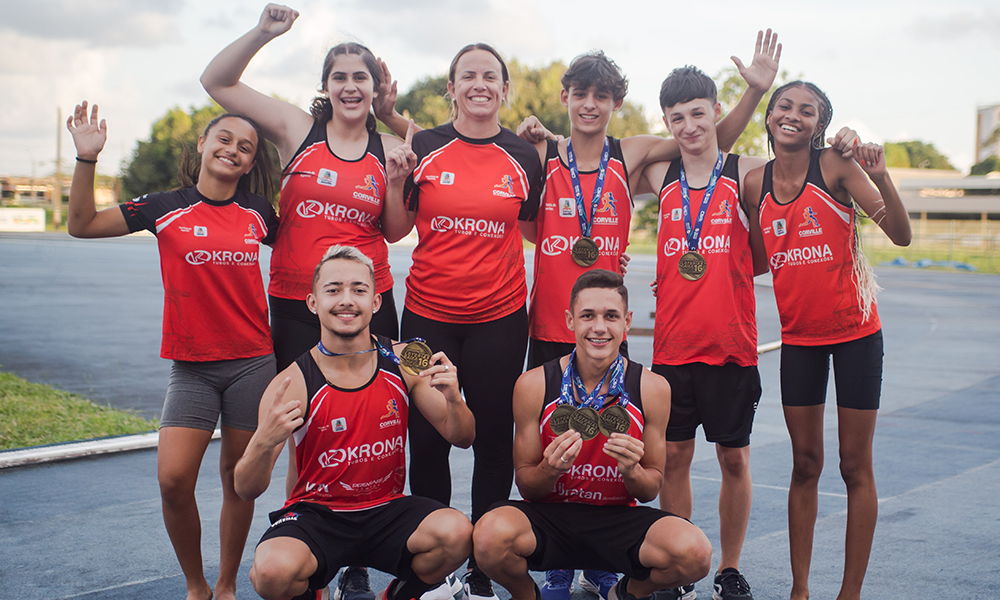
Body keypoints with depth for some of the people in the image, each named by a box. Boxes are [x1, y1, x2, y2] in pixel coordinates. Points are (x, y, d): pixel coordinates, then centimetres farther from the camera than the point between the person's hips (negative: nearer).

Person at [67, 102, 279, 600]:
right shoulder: (166, 208, 1)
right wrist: (86, 159, -11)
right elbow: (82, 224, 1)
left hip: (252, 362, 1)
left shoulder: (258, 213, 5)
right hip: (192, 366, -1)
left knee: (239, 478, 7)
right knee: (173, 479, -11)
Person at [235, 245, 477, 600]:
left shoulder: (401, 362, -3)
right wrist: (264, 442, -35)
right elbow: (247, 491, -13)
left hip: (387, 509, 2)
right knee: (272, 570, -33)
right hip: (315, 514, -2)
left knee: (456, 533, -27)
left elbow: (462, 438, 3)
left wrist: (453, 399, -20)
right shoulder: (293, 383, -13)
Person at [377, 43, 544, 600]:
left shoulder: (524, 157, 4)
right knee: (427, 439, 4)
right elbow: (395, 230, 4)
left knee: (494, 439, 5)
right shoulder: (423, 148, 2)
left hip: (500, 317, 0)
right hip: (428, 314, 0)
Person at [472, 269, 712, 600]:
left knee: (694, 552, -29)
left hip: (618, 519, 1)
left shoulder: (652, 388, -5)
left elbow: (651, 489, 4)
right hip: (549, 515, -1)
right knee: (491, 536, -35)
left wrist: (632, 471, -19)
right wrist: (550, 470, -23)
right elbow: (526, 487, 0)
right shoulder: (534, 385, -7)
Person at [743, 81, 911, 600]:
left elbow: (901, 235, -16)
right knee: (805, 465, 10)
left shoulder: (836, 164, -10)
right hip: (798, 335, 4)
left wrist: (880, 176, -30)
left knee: (855, 466, 3)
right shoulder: (756, 182, 2)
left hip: (855, 330, -4)